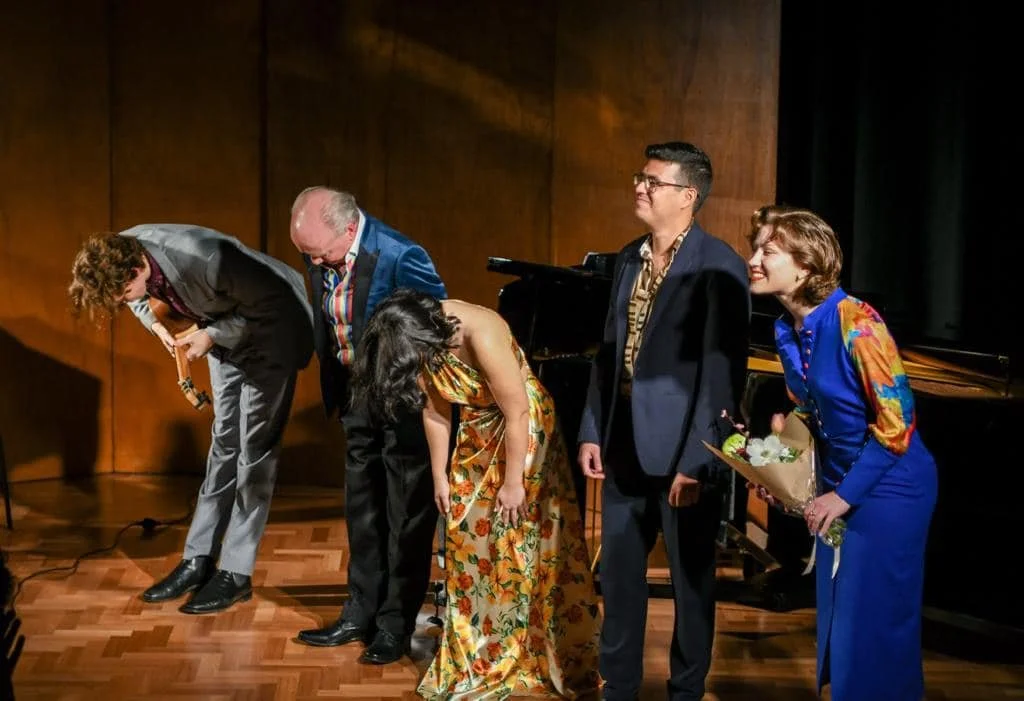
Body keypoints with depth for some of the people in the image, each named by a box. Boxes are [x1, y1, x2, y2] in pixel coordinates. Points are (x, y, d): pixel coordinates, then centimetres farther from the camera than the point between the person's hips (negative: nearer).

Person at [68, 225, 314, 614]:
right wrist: (155, 322, -9)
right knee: (224, 441, 10)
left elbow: (269, 301, -25)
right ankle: (199, 561, 15)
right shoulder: (123, 252, -17)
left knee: (254, 448, -4)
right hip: (225, 333, 7)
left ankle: (236, 573, 1)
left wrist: (212, 335, -23)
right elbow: (138, 296, 9)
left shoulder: (204, 260, -39)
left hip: (270, 330, -7)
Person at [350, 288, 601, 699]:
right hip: (476, 433, 6)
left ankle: (514, 661, 11)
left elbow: (517, 414, -25)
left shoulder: (482, 336, -33)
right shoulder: (424, 340, -13)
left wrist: (513, 483, -17)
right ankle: (472, 658, 18)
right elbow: (435, 410, -1)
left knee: (513, 547, -1)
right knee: (465, 537, 7)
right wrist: (440, 477, 4)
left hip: (522, 428, -6)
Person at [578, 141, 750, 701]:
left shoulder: (718, 267, -13)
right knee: (619, 573, 14)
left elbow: (723, 370, -18)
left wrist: (696, 460, -21)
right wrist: (592, 432, 9)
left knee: (691, 579, 9)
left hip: (683, 448, -7)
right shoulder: (628, 258, 10)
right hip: (625, 444, 7)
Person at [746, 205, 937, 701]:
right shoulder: (787, 331, 1)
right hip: (839, 486, 8)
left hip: (889, 487, -8)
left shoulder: (854, 322, -23)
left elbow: (897, 422, -22)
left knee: (875, 627, 1)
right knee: (836, 619, 16)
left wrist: (845, 494, -19)